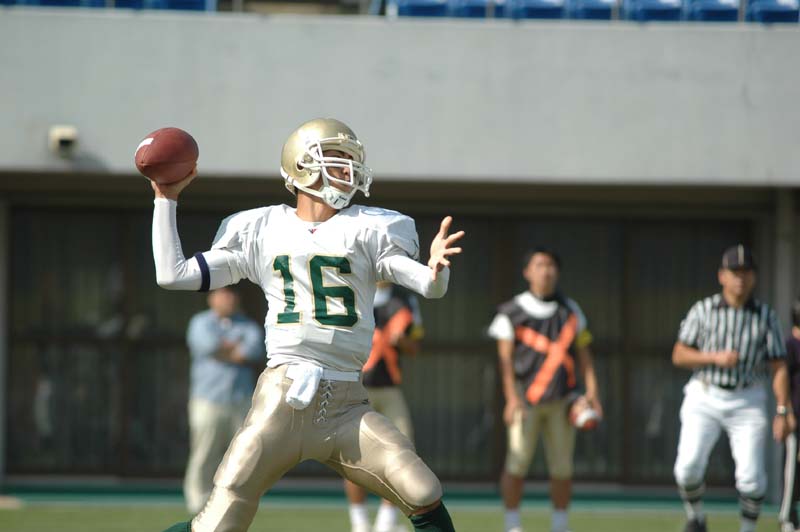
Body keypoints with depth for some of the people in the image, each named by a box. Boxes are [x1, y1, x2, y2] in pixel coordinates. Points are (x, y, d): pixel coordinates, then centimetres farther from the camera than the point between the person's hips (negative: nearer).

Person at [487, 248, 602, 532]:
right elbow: (505, 357, -3)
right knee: (517, 463, -7)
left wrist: (592, 390, 2)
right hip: (525, 398, -3)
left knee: (562, 466, 3)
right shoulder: (512, 312, 2)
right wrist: (511, 398, -13)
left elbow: (583, 352, 13)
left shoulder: (570, 310, 13)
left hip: (561, 399, 3)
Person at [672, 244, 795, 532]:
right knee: (689, 465, -17)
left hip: (747, 402, 0)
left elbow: (779, 367, 1)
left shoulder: (765, 316, 2)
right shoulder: (703, 310, 1)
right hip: (704, 400, 0)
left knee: (751, 476, -9)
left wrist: (782, 411, -8)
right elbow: (679, 356, 0)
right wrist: (715, 358, -16)